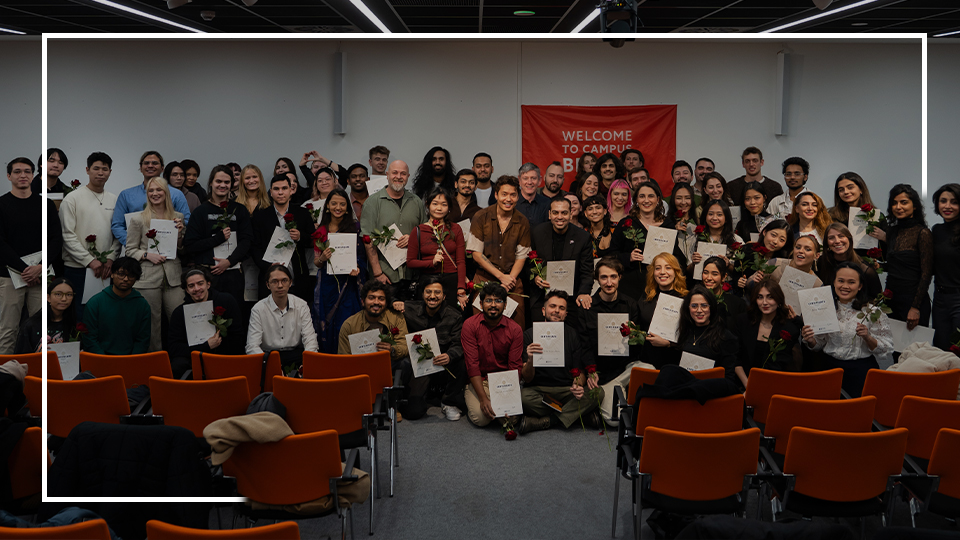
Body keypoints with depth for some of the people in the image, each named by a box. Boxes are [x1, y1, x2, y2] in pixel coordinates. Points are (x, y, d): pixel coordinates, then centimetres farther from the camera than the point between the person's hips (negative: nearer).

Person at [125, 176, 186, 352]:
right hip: (148, 277, -2)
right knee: (152, 323, 1)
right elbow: (130, 250, 5)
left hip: (173, 276, 2)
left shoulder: (177, 217, 13)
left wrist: (180, 233, 0)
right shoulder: (138, 219, 4)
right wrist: (147, 255, -11)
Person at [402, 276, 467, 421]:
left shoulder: (454, 316, -2)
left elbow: (458, 345, -10)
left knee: (460, 364, -34)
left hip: (444, 369, 1)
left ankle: (449, 402, -6)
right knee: (413, 411, -20)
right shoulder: (410, 310, -2)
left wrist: (449, 356, -33)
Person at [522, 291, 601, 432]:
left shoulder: (573, 335, 3)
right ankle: (582, 414, -20)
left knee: (598, 392, -25)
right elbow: (527, 379, -7)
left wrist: (578, 385, -21)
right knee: (522, 397, -35)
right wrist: (530, 360, -30)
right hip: (538, 390, -2)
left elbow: (580, 372, 5)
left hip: (567, 391, 2)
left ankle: (545, 421, -25)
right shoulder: (530, 334, -2)